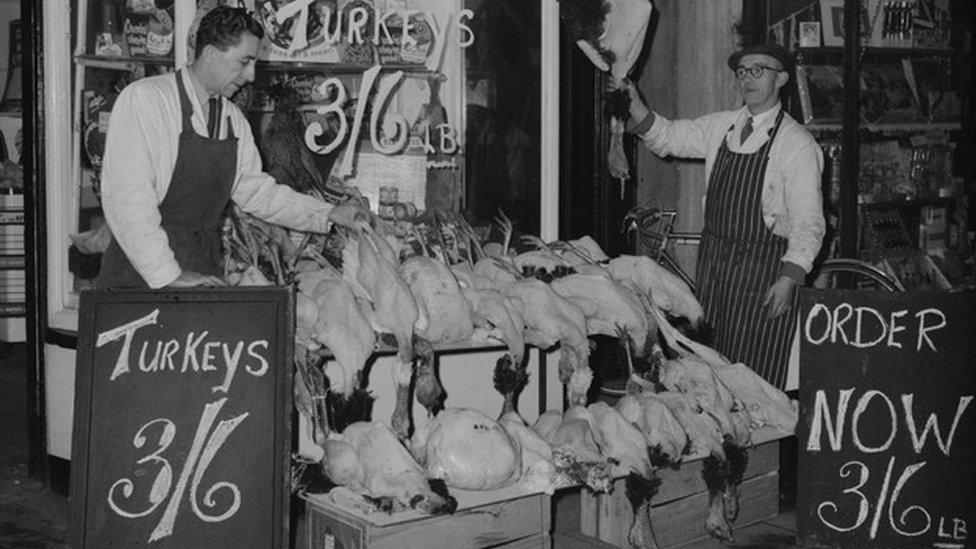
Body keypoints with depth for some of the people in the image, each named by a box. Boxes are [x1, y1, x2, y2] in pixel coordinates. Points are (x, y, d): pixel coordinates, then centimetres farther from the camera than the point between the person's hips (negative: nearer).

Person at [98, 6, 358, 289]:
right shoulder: (142, 99, -11)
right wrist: (168, 274, -20)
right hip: (143, 272, -5)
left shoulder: (234, 119, 9)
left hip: (206, 272, 5)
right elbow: (127, 198, -18)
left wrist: (328, 214, 8)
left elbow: (256, 190, 16)